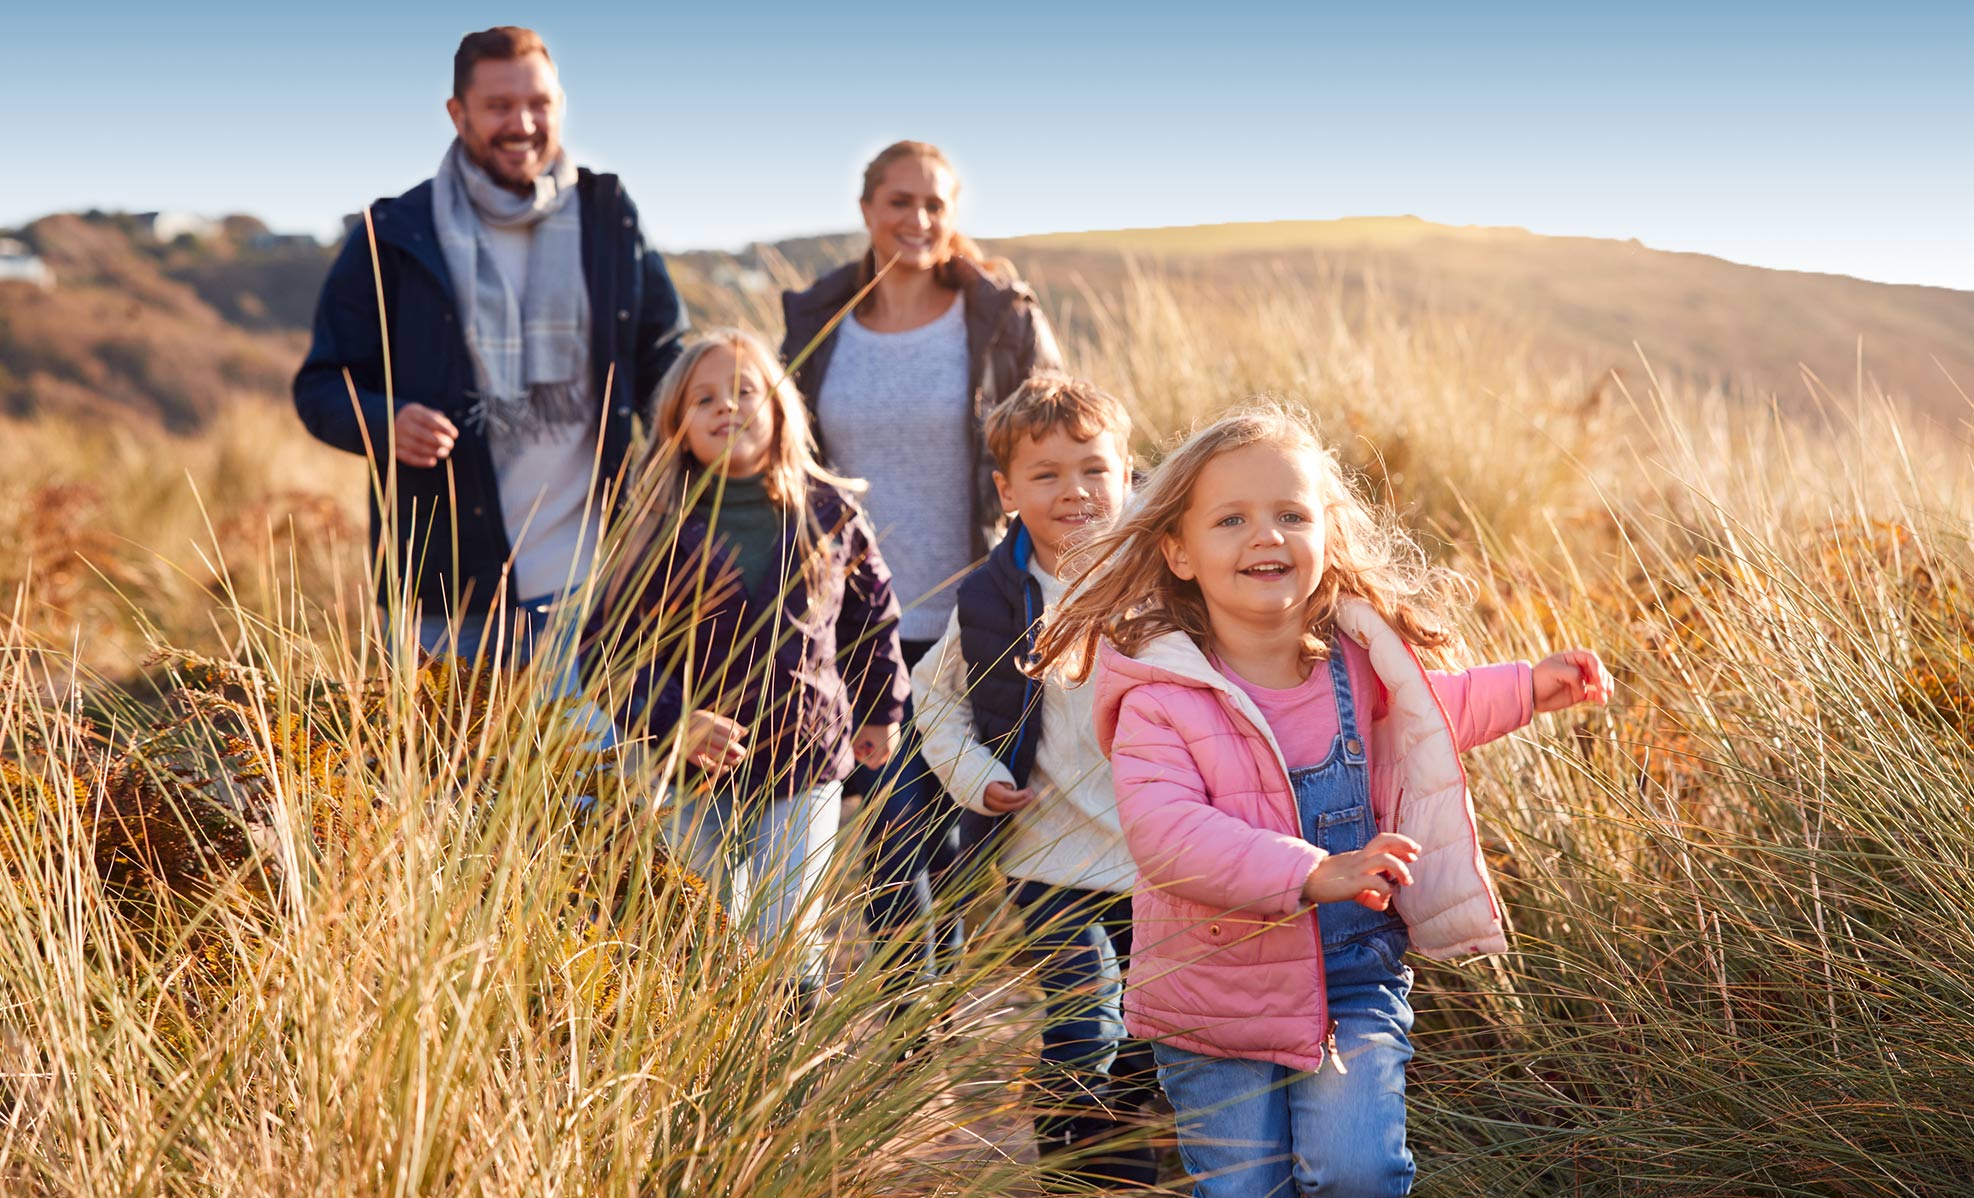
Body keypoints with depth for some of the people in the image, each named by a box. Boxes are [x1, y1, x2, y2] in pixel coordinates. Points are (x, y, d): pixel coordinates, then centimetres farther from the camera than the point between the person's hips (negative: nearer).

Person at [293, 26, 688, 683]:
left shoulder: (609, 219, 9)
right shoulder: (393, 237, 3)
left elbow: (664, 363, 17)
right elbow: (322, 387, 4)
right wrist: (386, 422, -18)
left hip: (588, 582, 1)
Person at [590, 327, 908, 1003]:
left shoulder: (828, 512, -1)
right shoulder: (662, 528, -6)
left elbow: (872, 609, 14)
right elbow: (612, 644, -8)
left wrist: (879, 710, 19)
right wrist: (675, 724, -21)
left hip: (804, 768, 0)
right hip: (693, 776, 0)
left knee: (787, 942, 2)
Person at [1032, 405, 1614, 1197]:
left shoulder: (1356, 655, 0)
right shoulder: (1160, 696, -18)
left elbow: (1422, 715, 24)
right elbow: (1164, 832, -31)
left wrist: (1527, 688, 14)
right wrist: (1312, 873, -39)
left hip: (1356, 975, 3)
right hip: (1215, 996, -2)